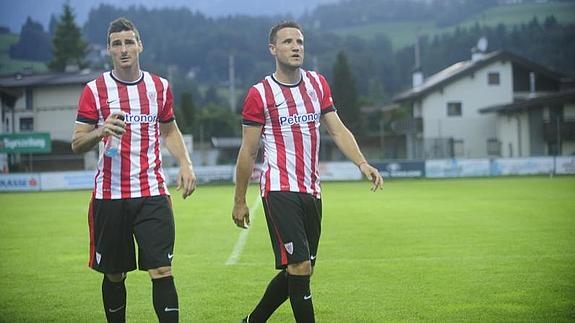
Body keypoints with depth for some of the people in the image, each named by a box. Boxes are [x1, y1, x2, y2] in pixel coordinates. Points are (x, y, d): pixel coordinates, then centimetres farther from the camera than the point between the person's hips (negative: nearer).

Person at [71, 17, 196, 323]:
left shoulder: (159, 86, 9)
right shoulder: (95, 89, 0)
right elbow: (76, 143, -1)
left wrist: (185, 164, 6)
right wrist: (100, 132, -22)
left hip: (153, 194, 1)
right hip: (109, 195, -1)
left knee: (162, 270, -9)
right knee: (114, 275, 8)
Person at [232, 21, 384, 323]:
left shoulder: (317, 83, 11)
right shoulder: (260, 94, -5)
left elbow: (337, 130, 8)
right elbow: (248, 151, -1)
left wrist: (362, 163, -9)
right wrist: (239, 201, 1)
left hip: (311, 192, 6)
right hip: (280, 192, -6)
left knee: (298, 270, 12)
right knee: (300, 266, -13)